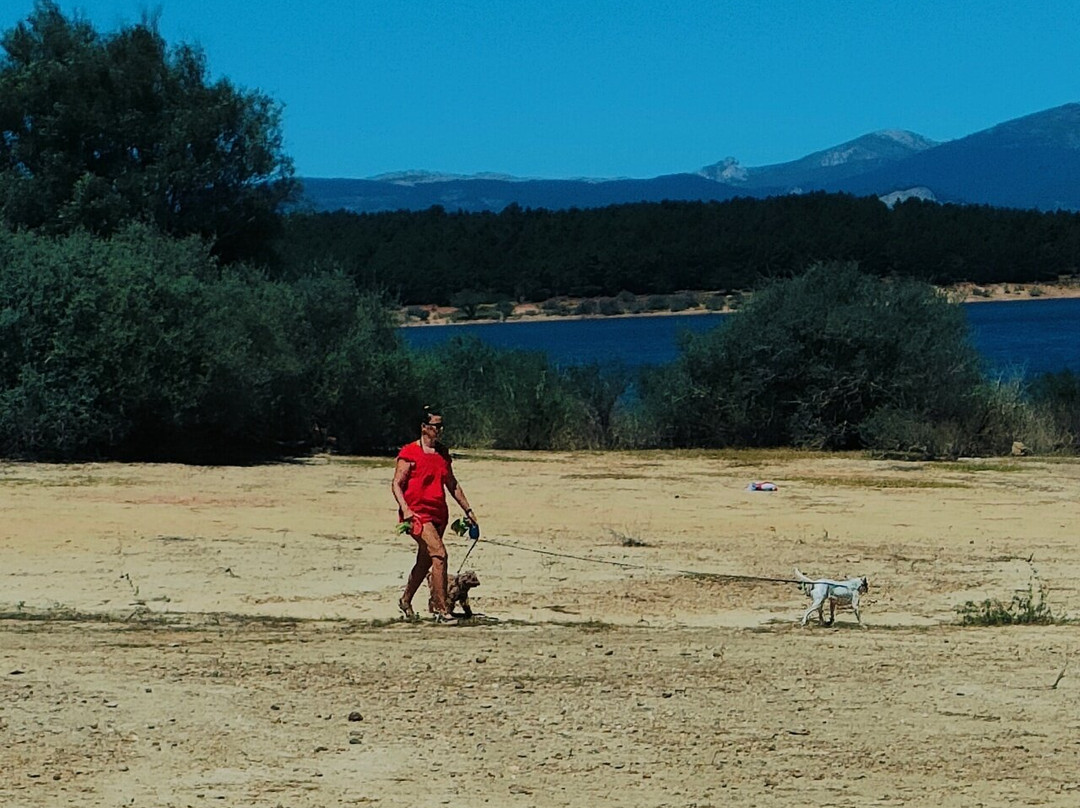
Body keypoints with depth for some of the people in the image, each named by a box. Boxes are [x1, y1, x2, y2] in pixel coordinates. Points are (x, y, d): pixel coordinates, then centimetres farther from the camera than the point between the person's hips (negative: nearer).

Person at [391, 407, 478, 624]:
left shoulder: (443, 453, 15)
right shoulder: (409, 453, -6)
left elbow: (452, 484, 23)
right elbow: (396, 484, -7)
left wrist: (467, 510, 20)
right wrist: (405, 509, -21)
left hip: (439, 513, 7)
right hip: (418, 513, -7)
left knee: (425, 561, 14)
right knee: (439, 554, -20)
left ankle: (405, 601, 33)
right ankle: (442, 610, -20)